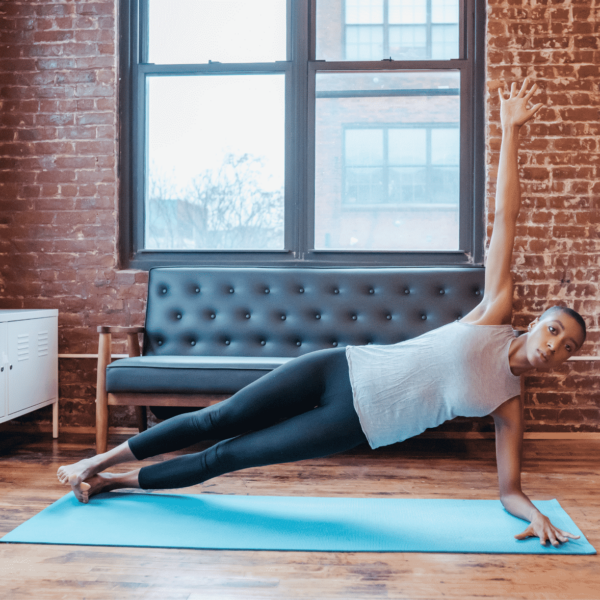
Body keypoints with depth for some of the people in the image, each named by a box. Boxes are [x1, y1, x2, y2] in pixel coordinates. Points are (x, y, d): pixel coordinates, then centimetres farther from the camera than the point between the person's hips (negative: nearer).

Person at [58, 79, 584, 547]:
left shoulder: (509, 404, 2)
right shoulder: (496, 312, 0)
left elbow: (510, 489, 4)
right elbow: (505, 215, -5)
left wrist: (536, 514, -18)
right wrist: (510, 130, -7)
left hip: (355, 424, 0)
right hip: (339, 370, 0)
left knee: (230, 456, 1)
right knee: (217, 420, 1)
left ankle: (116, 482, 21)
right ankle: (99, 462, 22)